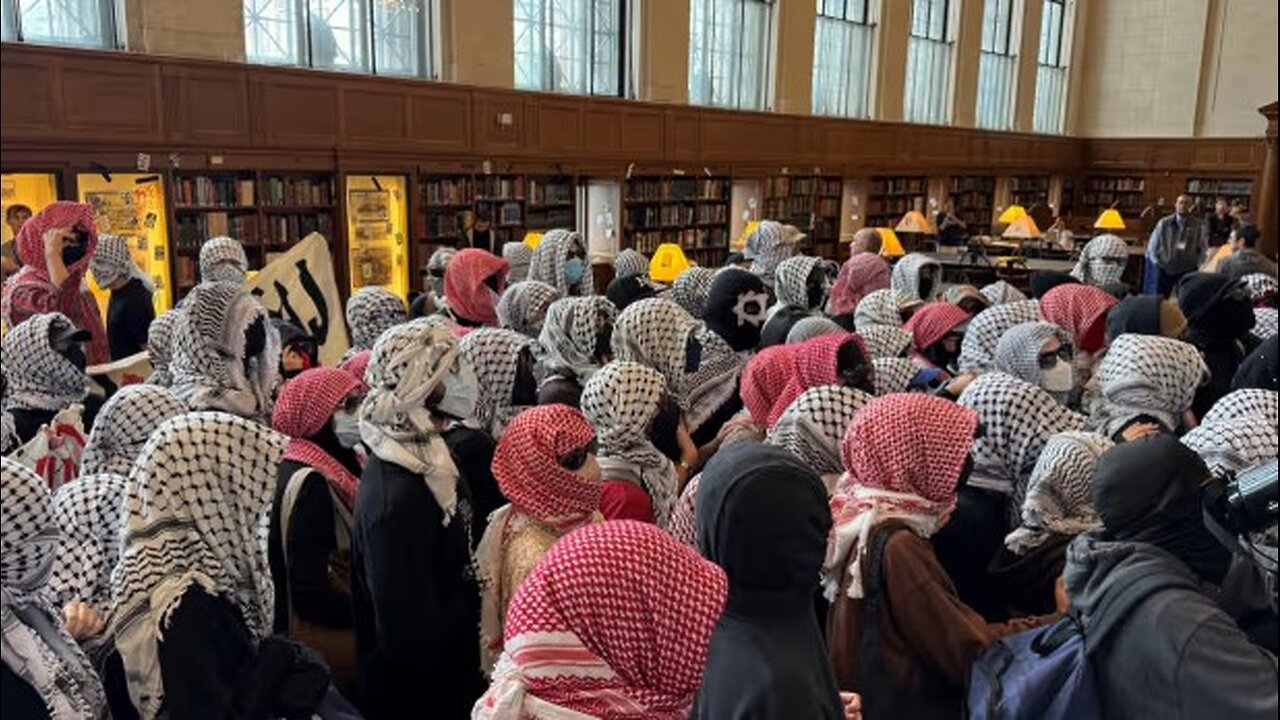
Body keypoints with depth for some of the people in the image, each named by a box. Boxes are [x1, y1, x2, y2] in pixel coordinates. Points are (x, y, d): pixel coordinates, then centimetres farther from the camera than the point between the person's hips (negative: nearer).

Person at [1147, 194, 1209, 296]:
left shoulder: (1199, 226, 1)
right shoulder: (1163, 223, 2)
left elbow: (1204, 249, 7)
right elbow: (1152, 245, 7)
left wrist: (1197, 265, 0)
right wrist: (1156, 262, 1)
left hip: (1187, 271, -1)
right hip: (1164, 269, 1)